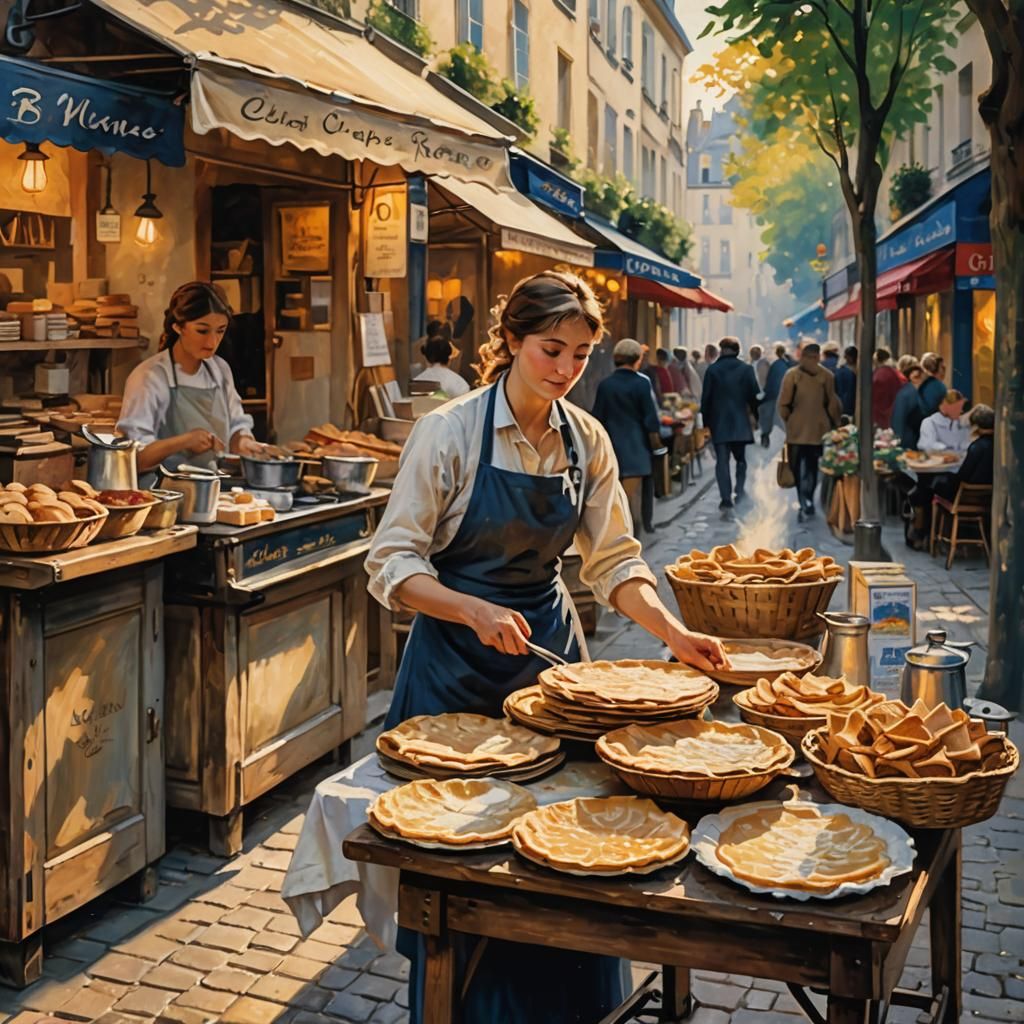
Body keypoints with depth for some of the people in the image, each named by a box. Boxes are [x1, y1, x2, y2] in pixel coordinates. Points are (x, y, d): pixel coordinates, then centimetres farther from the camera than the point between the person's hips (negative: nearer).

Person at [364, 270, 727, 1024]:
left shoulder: (587, 439, 1)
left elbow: (614, 560, 4)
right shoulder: (450, 431, -13)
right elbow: (393, 563, -13)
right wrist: (477, 612, -27)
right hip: (457, 659, -4)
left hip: (548, 646, 4)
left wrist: (674, 635, -9)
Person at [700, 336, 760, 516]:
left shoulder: (712, 370, -2)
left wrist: (705, 422, 7)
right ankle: (739, 490, 7)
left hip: (719, 422, -1)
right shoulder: (746, 369, -2)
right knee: (740, 458, 19)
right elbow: (754, 395, -3)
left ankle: (727, 500, -8)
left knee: (722, 462, -1)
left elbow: (706, 398, -1)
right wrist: (756, 416, 9)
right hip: (740, 422, 1)